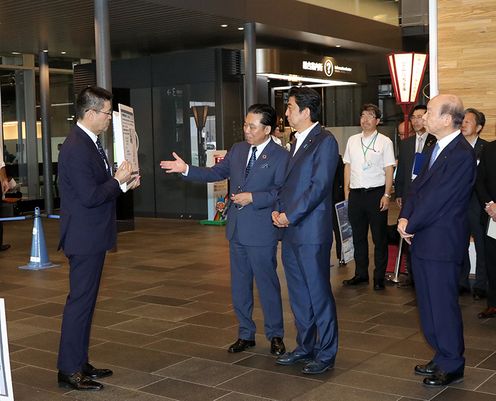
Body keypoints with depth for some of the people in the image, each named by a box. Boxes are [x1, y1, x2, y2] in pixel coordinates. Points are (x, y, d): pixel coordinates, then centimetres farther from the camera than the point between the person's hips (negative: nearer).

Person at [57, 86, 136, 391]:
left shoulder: (90, 143, 12)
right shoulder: (77, 148, -20)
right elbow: (90, 196, -25)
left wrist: (122, 181, 4)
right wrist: (118, 181, -13)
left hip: (92, 235, 10)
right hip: (84, 237, -10)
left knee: (85, 299, 16)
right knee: (80, 301, -3)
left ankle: (79, 362, 26)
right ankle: (69, 371, 7)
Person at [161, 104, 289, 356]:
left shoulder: (280, 156, -9)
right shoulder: (238, 150, 10)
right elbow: (215, 173, 11)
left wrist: (253, 198, -20)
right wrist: (186, 169, 0)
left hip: (261, 232, -6)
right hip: (237, 230, 6)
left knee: (267, 284, 4)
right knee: (239, 286, 14)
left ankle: (275, 336, 20)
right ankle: (246, 335, 27)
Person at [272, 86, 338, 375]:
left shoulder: (325, 141, -11)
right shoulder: (298, 142, 17)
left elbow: (319, 186, -18)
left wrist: (290, 215, -16)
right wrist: (279, 210, 4)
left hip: (311, 231, -9)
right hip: (291, 231, 9)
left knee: (319, 294, 0)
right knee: (298, 294, 16)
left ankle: (326, 353, 12)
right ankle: (305, 347, 29)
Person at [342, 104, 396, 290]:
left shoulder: (385, 142, -2)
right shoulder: (352, 140, 10)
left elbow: (389, 170, -4)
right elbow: (348, 167, 13)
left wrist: (387, 195, -11)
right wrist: (346, 191, 6)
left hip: (376, 193, -4)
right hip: (355, 193, 4)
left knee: (379, 237, 3)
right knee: (358, 236, 11)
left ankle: (379, 276, 12)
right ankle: (360, 273, 22)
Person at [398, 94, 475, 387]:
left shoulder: (461, 155, -19)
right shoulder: (437, 149, 12)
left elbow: (437, 199, -20)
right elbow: (418, 186, 12)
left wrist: (411, 225, -10)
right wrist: (405, 217, -2)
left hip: (442, 243, -9)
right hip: (424, 241, 9)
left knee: (443, 305, 2)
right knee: (429, 304, 18)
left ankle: (452, 366, 17)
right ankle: (442, 357, 32)